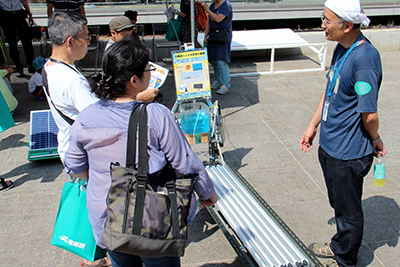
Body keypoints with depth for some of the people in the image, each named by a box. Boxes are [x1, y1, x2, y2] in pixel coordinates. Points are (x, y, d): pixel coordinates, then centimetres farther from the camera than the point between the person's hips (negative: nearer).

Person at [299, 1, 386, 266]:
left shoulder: (364, 59, -27)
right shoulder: (341, 48, 3)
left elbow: (370, 115, -25)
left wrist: (375, 140, -6)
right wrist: (313, 126, 15)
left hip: (348, 154, -9)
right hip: (330, 146, 9)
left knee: (349, 210, 13)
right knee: (338, 204, 27)